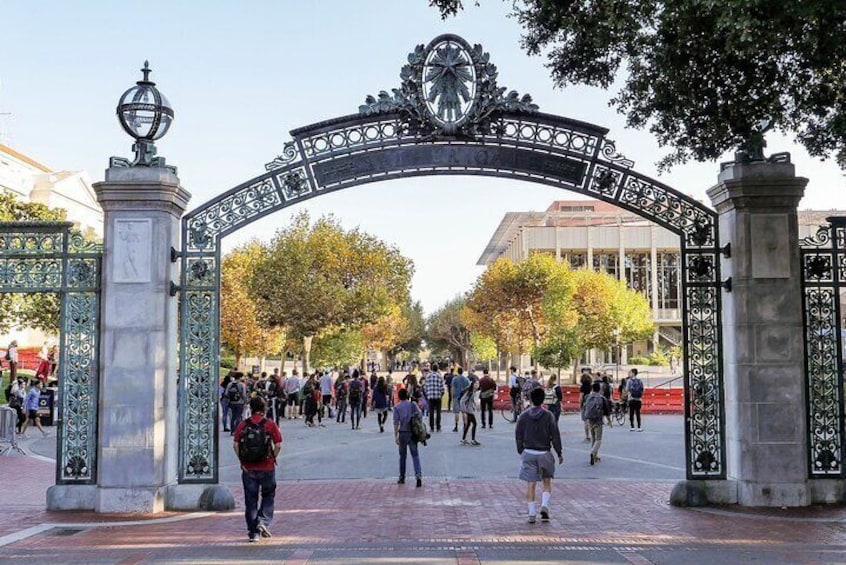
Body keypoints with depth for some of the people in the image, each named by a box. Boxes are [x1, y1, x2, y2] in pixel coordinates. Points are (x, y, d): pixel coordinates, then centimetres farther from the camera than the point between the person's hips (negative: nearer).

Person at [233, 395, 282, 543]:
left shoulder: (242, 425, 0)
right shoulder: (270, 425, -4)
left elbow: (235, 445, -6)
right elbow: (278, 445, -9)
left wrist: (242, 461, 2)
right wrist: (273, 459, 6)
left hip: (248, 468, 1)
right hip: (267, 468, -1)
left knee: (250, 500, 8)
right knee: (268, 496, 17)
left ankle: (253, 532, 9)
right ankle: (263, 521, -3)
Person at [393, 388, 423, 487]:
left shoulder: (397, 407, -4)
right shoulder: (413, 404, 1)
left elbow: (396, 423, -7)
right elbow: (420, 415, -2)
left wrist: (396, 436, -6)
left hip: (403, 433, -1)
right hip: (413, 433, 1)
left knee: (403, 455, 13)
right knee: (415, 455, -1)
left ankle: (402, 478, 20)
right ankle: (418, 476, -17)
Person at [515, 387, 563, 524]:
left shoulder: (523, 416, -1)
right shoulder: (548, 416, -6)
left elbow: (518, 436, 4)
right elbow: (555, 435, -4)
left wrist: (521, 451, 16)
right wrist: (559, 453, 4)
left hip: (529, 453, 1)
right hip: (544, 453, -1)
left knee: (530, 484, 4)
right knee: (547, 482, 15)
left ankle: (532, 514, 2)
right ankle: (544, 506, -3)